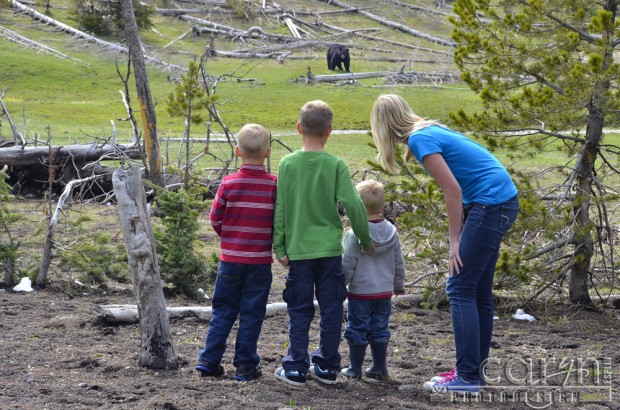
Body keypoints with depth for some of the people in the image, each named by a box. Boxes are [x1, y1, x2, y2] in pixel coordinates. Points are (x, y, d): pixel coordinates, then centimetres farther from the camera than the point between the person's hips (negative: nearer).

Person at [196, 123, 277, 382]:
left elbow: (214, 218, -1)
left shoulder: (228, 183, -6)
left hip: (230, 257, 1)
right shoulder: (274, 185, -8)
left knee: (223, 310, 12)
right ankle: (245, 366, 9)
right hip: (260, 259, -1)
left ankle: (209, 360, 12)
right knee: (251, 313, 6)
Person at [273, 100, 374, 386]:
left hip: (298, 250, 1)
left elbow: (280, 210, -1)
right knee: (331, 309, 9)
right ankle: (327, 367, 13)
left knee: (299, 311, 7)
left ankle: (296, 368, 6)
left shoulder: (287, 164, -2)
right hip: (330, 248, 0)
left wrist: (280, 248, 5)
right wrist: (366, 240, 4)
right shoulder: (336, 165, -4)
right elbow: (352, 204, -8)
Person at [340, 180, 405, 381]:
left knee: (357, 331, 6)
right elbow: (399, 263, 9)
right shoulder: (391, 232, 0)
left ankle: (355, 369, 12)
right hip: (384, 292, 5)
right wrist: (398, 285, 23)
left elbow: (347, 266, -13)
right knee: (380, 331, 14)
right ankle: (379, 368, 18)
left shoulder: (354, 234, -16)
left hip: (360, 293, -5)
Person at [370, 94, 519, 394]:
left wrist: (455, 241, -9)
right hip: (501, 202, 9)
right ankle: (474, 366, 19)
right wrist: (460, 236, 10)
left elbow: (453, 191, -16)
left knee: (460, 289, -8)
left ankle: (468, 377, -8)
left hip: (490, 206, -9)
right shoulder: (430, 130, 16)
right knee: (478, 291, 13)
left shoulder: (420, 139, -11)